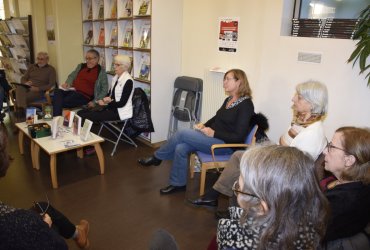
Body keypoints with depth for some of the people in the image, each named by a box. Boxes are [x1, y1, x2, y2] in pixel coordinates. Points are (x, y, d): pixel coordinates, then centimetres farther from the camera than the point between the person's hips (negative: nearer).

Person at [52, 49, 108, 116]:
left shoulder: (101, 72, 5)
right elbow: (72, 76, 27)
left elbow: (104, 90, 3)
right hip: (72, 90, 5)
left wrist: (94, 102, -8)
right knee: (57, 92, -30)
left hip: (84, 96, -5)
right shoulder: (81, 66, 22)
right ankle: (56, 119, -36)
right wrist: (67, 83, 3)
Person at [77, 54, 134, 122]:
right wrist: (103, 100, -5)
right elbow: (110, 94, 16)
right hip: (111, 107, 9)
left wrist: (106, 103, -12)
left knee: (85, 116, -22)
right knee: (80, 113, -5)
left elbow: (122, 103, -17)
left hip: (120, 112, -9)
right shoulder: (115, 78, 12)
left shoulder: (128, 81, -15)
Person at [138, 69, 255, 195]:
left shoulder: (245, 105, -14)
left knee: (182, 134, -18)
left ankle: (157, 158, 3)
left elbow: (238, 137, -18)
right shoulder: (229, 99, 11)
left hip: (226, 144, -8)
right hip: (212, 136, 8)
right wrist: (204, 125, 4)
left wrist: (214, 133, -19)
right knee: (180, 148, -16)